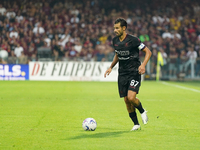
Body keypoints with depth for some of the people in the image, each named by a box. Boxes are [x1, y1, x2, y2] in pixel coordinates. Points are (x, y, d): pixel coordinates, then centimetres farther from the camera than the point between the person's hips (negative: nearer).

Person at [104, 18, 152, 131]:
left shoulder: (133, 40, -14)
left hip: (134, 72, -6)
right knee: (126, 100, 3)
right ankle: (136, 124, 16)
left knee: (131, 97, -21)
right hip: (122, 74, 6)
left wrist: (143, 65, -22)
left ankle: (142, 111, 11)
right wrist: (111, 67, 14)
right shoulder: (115, 41, 5)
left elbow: (148, 52, -9)